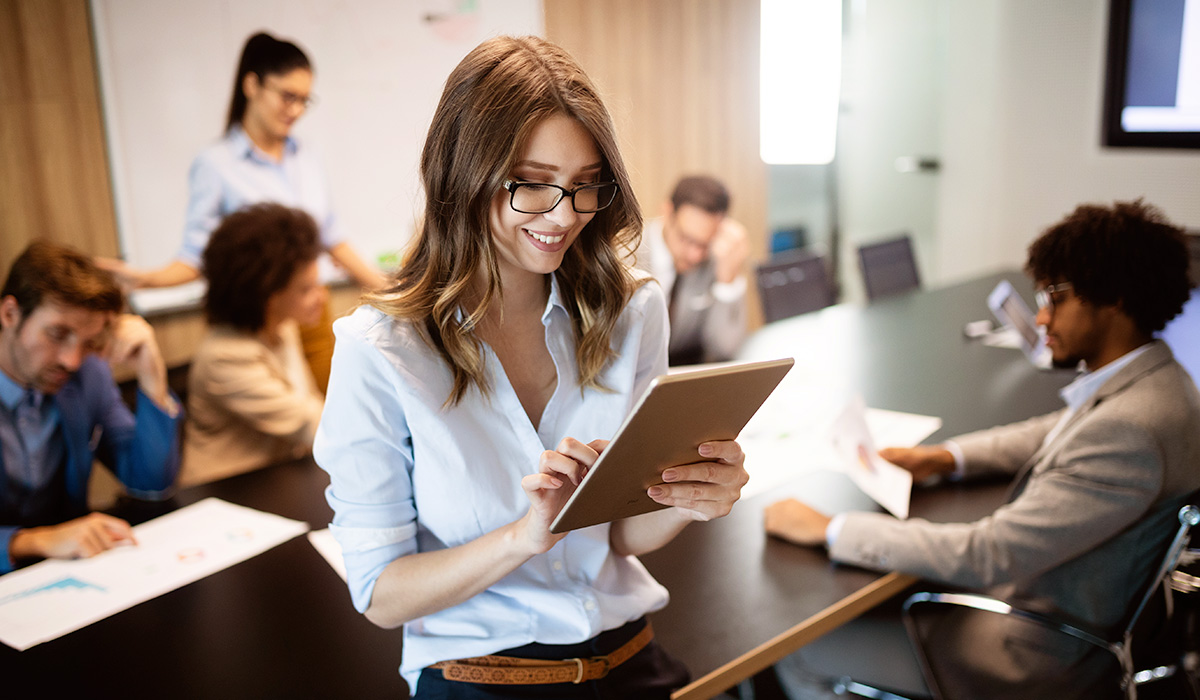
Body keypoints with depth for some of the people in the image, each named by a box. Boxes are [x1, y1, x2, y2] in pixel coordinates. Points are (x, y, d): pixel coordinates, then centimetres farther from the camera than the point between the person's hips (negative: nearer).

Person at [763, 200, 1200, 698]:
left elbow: (988, 558, -32)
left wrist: (830, 529, -26)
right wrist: (944, 458, 5)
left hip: (1037, 655, -9)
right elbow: (1053, 434, 20)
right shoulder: (1152, 379, -1)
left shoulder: (1128, 431, -32)